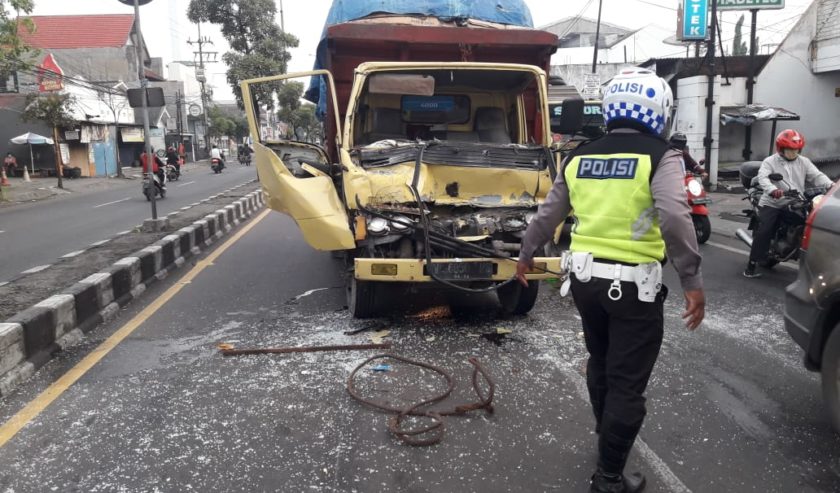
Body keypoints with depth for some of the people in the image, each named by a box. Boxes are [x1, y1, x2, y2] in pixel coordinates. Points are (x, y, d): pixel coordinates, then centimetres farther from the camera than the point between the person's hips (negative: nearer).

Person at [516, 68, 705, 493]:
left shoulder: (579, 157, 8)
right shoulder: (659, 157, -8)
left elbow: (547, 215, 14)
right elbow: (674, 219, -23)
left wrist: (526, 255, 28)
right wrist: (692, 281, -20)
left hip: (585, 278, 6)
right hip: (633, 284, -6)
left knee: (600, 363, 25)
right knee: (627, 382, 6)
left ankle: (607, 438, 46)